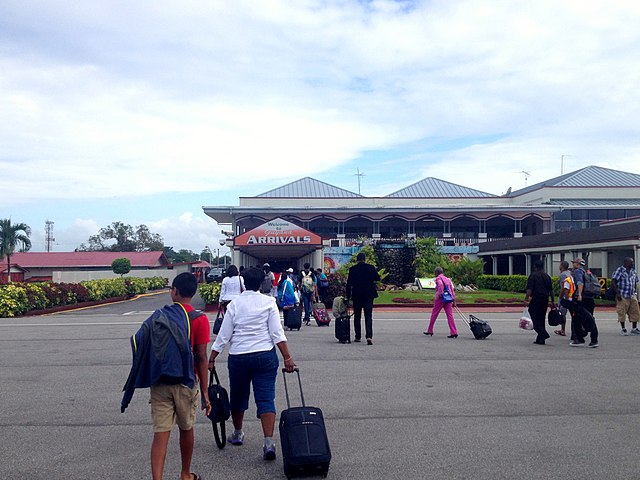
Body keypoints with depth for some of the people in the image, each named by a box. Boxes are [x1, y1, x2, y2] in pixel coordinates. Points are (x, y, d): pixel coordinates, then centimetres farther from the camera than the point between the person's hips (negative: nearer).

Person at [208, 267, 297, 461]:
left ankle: (238, 433, 36)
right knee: (266, 399, -1)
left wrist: (211, 359, 7)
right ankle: (269, 442, -11)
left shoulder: (234, 304, 1)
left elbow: (223, 336, 0)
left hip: (238, 356, 1)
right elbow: (277, 333, -7)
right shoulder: (269, 302, -1)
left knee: (238, 396, 19)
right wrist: (287, 358, -5)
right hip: (265, 356, -1)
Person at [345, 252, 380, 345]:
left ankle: (358, 336, 17)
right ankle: (369, 336, -18)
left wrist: (347, 296, 6)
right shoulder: (371, 267, -3)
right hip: (368, 295, 0)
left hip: (357, 295, 0)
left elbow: (349, 283, -1)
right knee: (368, 316, -2)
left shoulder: (352, 269, -3)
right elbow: (377, 278, 0)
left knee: (357, 316, 13)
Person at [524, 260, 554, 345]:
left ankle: (543, 333, -19)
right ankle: (540, 339, 12)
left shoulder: (533, 275, -7)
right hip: (545, 300, 6)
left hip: (536, 299, -6)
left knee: (534, 317, -2)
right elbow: (551, 290, 15)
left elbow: (529, 289, -14)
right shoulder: (547, 276, 12)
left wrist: (526, 299, -13)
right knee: (542, 318, 11)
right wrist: (552, 301, 21)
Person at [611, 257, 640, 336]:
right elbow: (613, 282, -11)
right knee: (622, 313, -2)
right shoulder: (619, 270, -7)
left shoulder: (634, 271, 12)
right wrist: (617, 293, -15)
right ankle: (623, 329, 10)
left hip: (632, 296, 6)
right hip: (622, 296, -6)